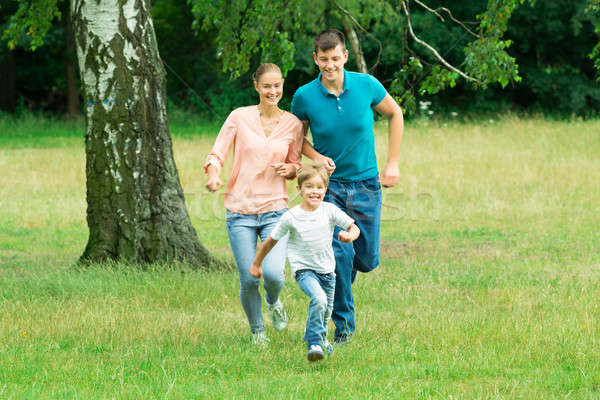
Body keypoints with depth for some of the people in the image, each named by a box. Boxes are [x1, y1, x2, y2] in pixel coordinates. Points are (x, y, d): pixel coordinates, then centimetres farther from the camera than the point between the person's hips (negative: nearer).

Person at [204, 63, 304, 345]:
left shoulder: (293, 124, 5)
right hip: (240, 211, -1)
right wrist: (213, 175, -23)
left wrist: (289, 169, -9)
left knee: (273, 274, -17)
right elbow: (217, 155, -1)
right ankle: (257, 330, 25)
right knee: (249, 281, -3)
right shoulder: (239, 117, -2)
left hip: (275, 209, 1)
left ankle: (274, 301, 20)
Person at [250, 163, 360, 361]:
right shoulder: (290, 218, -13)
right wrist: (256, 264, 9)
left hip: (327, 270, 4)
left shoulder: (330, 211, -8)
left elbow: (354, 228, -3)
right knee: (319, 298, -31)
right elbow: (271, 240, 0)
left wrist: (350, 235, -28)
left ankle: (318, 334, 52)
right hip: (304, 270, -4)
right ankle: (314, 344, -22)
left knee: (326, 312, 19)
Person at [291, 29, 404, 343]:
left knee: (367, 260, 6)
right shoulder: (305, 96, -11)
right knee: (340, 255, -13)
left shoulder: (367, 85, -9)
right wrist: (317, 157, -13)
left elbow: (394, 114, 9)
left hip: (366, 184, 2)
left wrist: (393, 164, 5)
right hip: (329, 185, -2)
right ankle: (344, 324, 5)